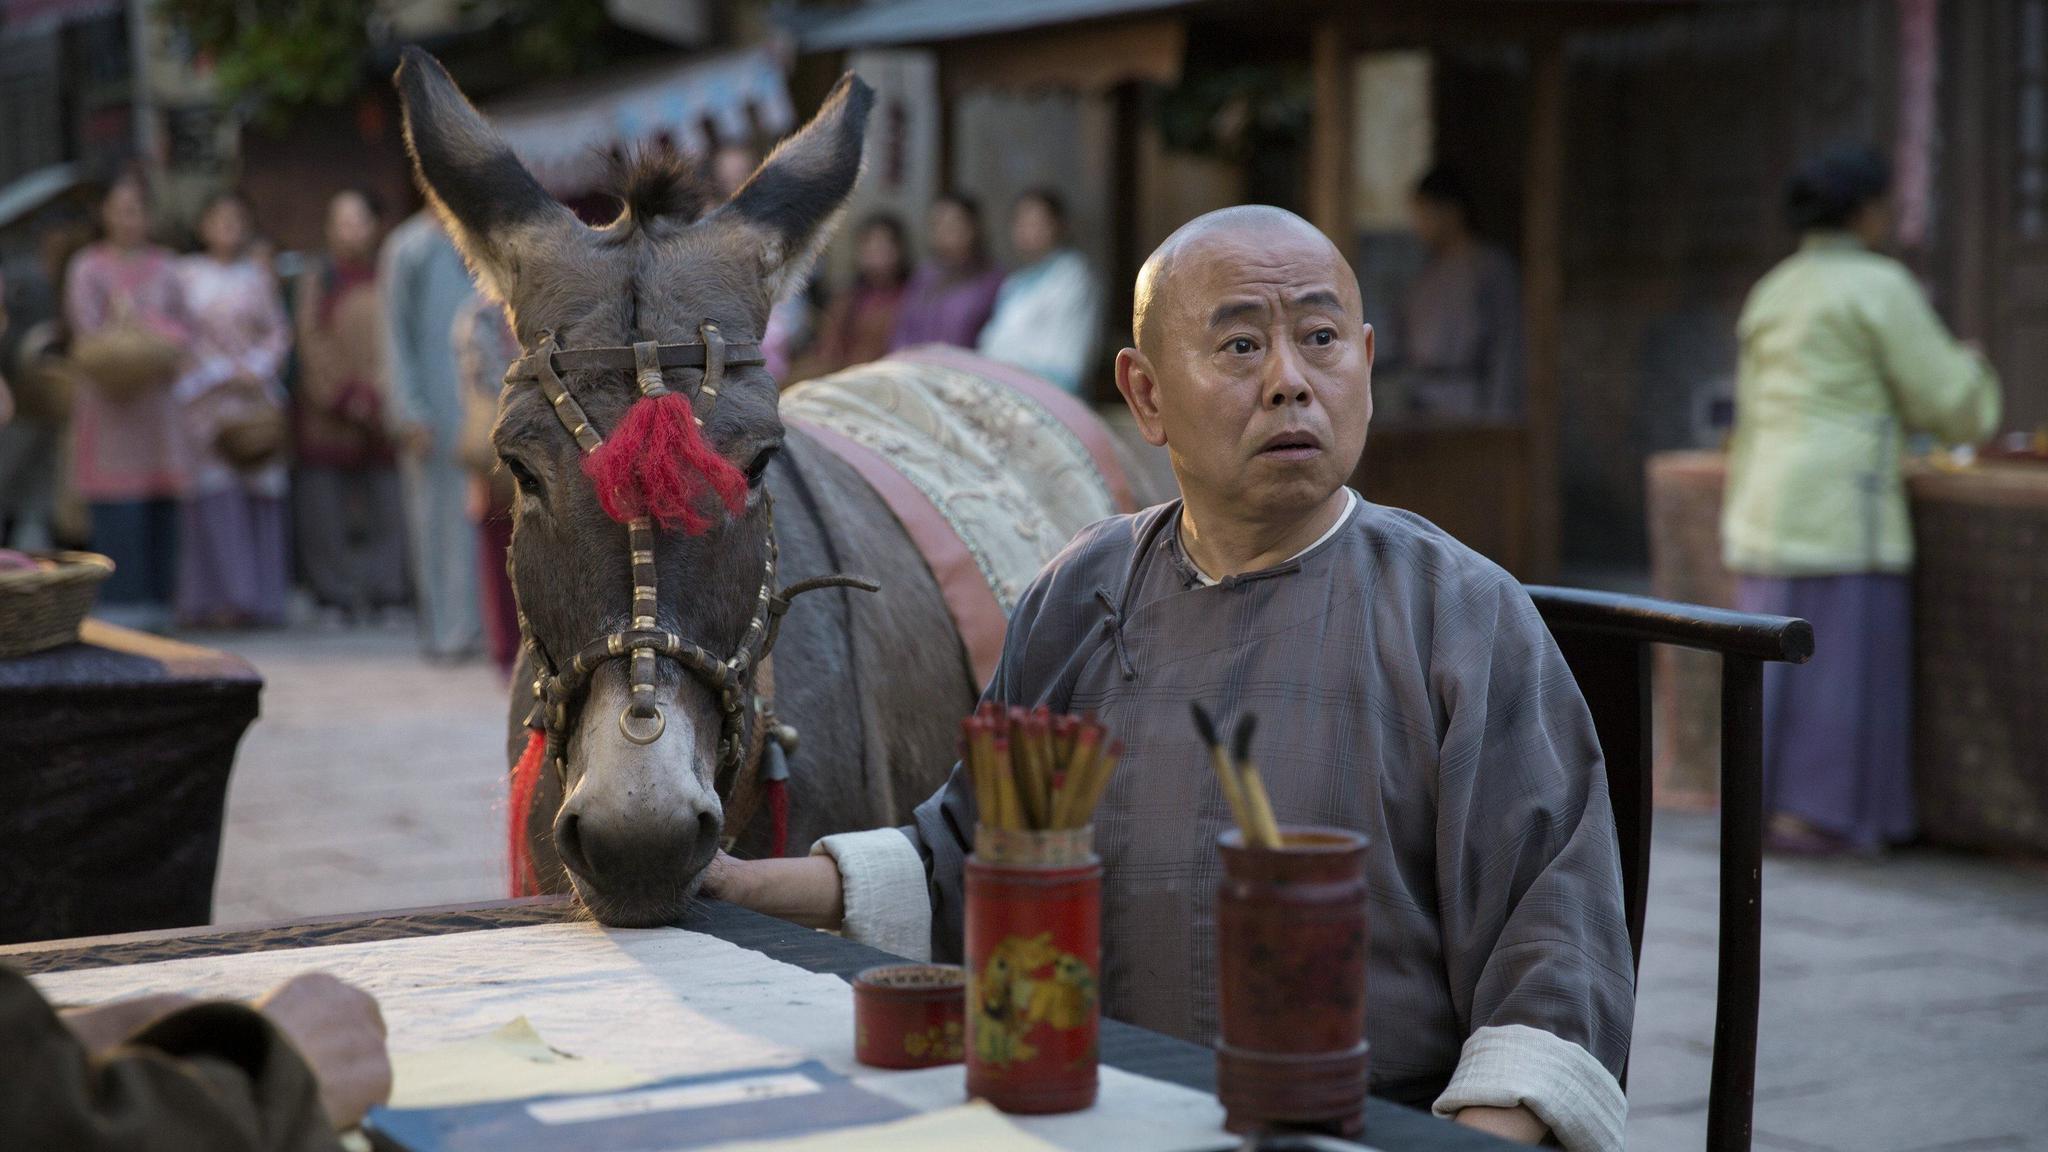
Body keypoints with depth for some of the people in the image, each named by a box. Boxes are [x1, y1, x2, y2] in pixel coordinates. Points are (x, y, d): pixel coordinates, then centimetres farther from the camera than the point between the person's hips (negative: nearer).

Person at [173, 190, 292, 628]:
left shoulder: (259, 276, 13)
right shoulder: (185, 274, 7)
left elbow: (279, 332, 10)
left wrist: (256, 368, -6)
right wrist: (223, 371, -6)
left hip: (256, 393, 2)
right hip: (205, 395, -2)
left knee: (259, 489, -2)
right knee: (215, 493, -11)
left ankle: (260, 597, 2)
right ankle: (221, 596, -14)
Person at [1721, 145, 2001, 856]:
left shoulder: (1774, 294, 15)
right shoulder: (1880, 287, -9)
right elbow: (1941, 398, -6)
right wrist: (1971, 373, 14)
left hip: (1771, 502, 8)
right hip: (1838, 504, -8)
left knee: (1782, 658, 12)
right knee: (1833, 660, -3)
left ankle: (1763, 806, 13)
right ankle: (1805, 817, -3)